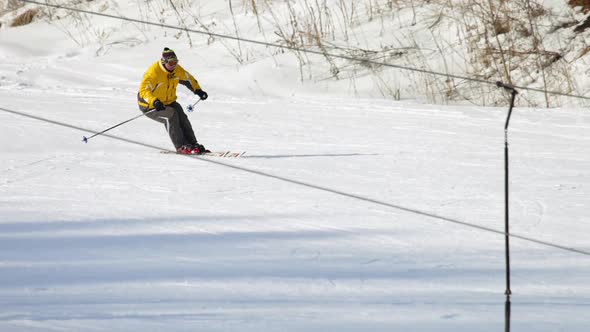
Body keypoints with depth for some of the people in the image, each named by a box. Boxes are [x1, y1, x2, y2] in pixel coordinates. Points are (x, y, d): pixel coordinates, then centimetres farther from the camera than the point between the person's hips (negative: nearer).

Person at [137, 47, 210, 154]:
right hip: (150, 105, -7)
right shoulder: (154, 72, -28)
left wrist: (198, 90, 2)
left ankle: (192, 144, -7)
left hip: (168, 102, 7)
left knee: (182, 117, -13)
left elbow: (189, 79, 14)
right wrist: (155, 102, -53)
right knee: (170, 115, -29)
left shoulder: (177, 70, -5)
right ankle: (181, 146, -29)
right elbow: (144, 90, -37)